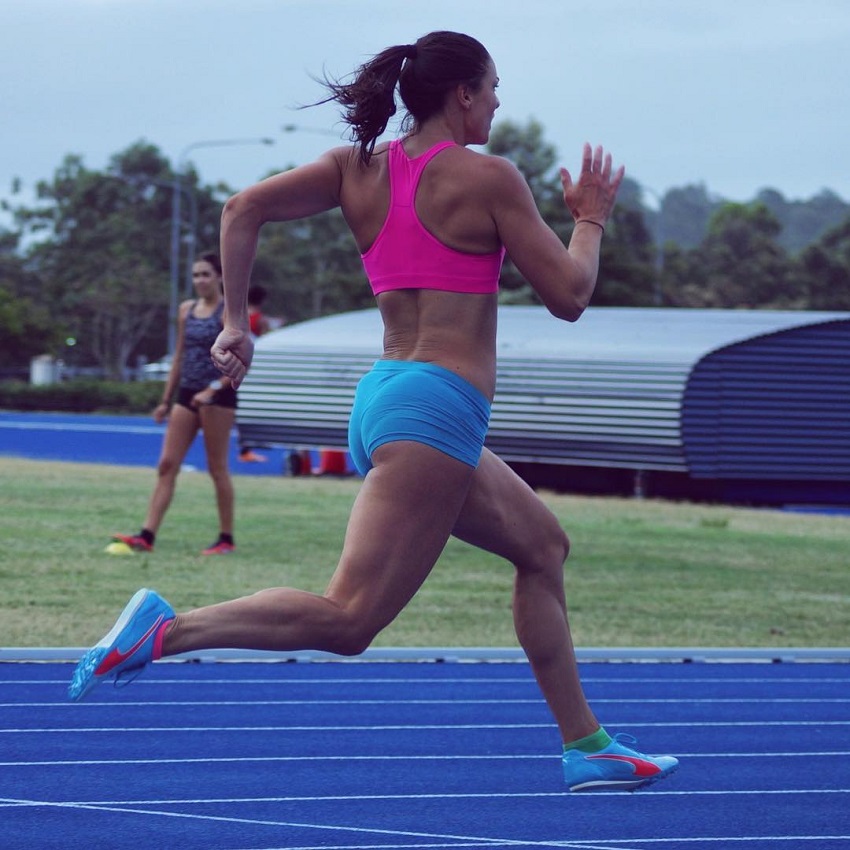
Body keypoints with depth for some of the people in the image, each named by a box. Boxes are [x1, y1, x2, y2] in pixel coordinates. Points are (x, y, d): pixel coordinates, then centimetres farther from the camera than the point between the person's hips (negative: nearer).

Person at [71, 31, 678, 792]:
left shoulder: (360, 167, 11)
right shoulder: (486, 178, -5)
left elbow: (245, 208, 2)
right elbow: (568, 296, -2)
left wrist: (236, 321, 5)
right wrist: (591, 219, 15)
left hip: (383, 395, 9)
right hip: (437, 406, -9)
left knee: (542, 545, 23)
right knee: (349, 621, -14)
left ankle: (586, 746, 25)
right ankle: (167, 631, -26)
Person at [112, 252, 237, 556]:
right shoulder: (186, 310, 12)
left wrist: (213, 389, -22)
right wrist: (166, 400, 15)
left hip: (218, 397, -6)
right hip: (187, 394, 6)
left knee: (217, 468, 0)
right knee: (167, 464, -2)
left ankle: (226, 539, 10)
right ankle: (147, 535, -6)